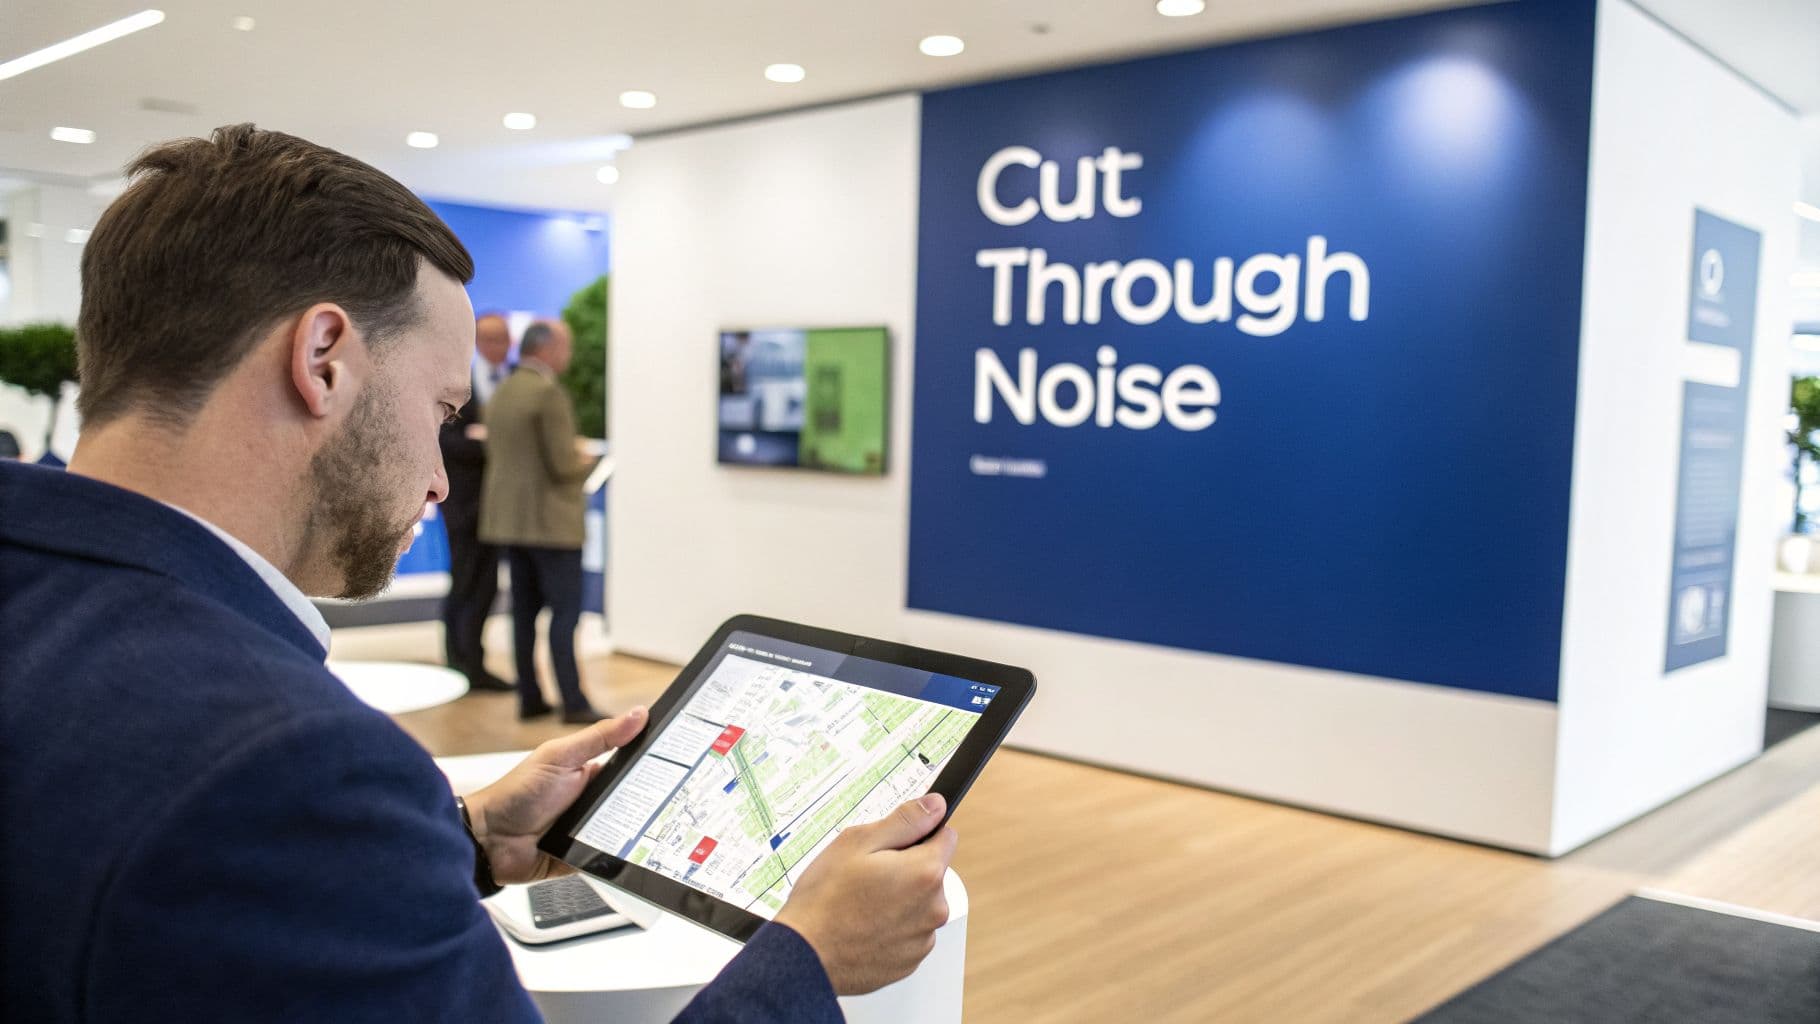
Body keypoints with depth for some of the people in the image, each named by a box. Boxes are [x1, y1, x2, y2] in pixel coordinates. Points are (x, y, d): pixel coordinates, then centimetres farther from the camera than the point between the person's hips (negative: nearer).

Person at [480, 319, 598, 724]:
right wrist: (585, 462, 2)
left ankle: (529, 697, 14)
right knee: (565, 611, -5)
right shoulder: (549, 393, -15)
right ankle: (572, 702, -4)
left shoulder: (501, 393, 13)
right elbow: (562, 465, -19)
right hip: (550, 520, -8)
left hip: (508, 519, 8)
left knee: (524, 609, 10)